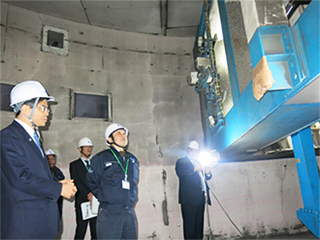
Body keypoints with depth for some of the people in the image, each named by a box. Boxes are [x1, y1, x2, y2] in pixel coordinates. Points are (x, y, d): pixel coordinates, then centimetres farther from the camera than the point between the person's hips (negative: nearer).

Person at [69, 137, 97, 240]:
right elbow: (76, 182, -6)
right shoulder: (74, 165, 5)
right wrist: (87, 194, -17)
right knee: (81, 230, -1)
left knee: (96, 231, 4)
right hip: (82, 201, -3)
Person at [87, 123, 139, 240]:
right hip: (109, 213, -5)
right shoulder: (101, 158, -1)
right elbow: (91, 182, 2)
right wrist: (104, 198, 2)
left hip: (130, 213, 5)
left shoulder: (133, 160, 15)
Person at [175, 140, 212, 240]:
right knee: (190, 224, -6)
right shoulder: (181, 161, 4)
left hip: (201, 197, 6)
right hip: (189, 198, -6)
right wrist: (194, 169, -21)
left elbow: (207, 177, 23)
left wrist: (207, 172, 0)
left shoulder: (199, 163, 24)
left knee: (199, 224, 10)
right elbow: (180, 172, -16)